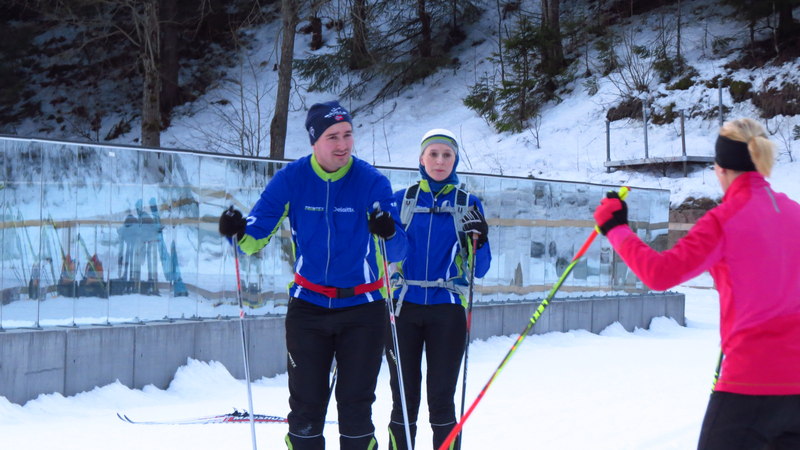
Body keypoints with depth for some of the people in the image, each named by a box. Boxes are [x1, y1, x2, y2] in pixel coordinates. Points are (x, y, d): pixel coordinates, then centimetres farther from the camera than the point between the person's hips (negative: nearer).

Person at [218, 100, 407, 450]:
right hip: (308, 306, 1)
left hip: (362, 307, -1)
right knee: (305, 405, 4)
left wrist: (389, 234, -37)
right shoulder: (291, 179, -7)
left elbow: (398, 253, -14)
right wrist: (239, 234, -26)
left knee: (355, 406, 2)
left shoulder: (373, 182, -11)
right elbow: (256, 237, -4)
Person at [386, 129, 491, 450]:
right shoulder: (401, 200, 7)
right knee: (404, 399, 2)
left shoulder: (468, 204, 5)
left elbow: (479, 270, 3)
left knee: (441, 400, -1)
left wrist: (479, 240, -15)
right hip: (403, 307, 1)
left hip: (447, 311, -1)